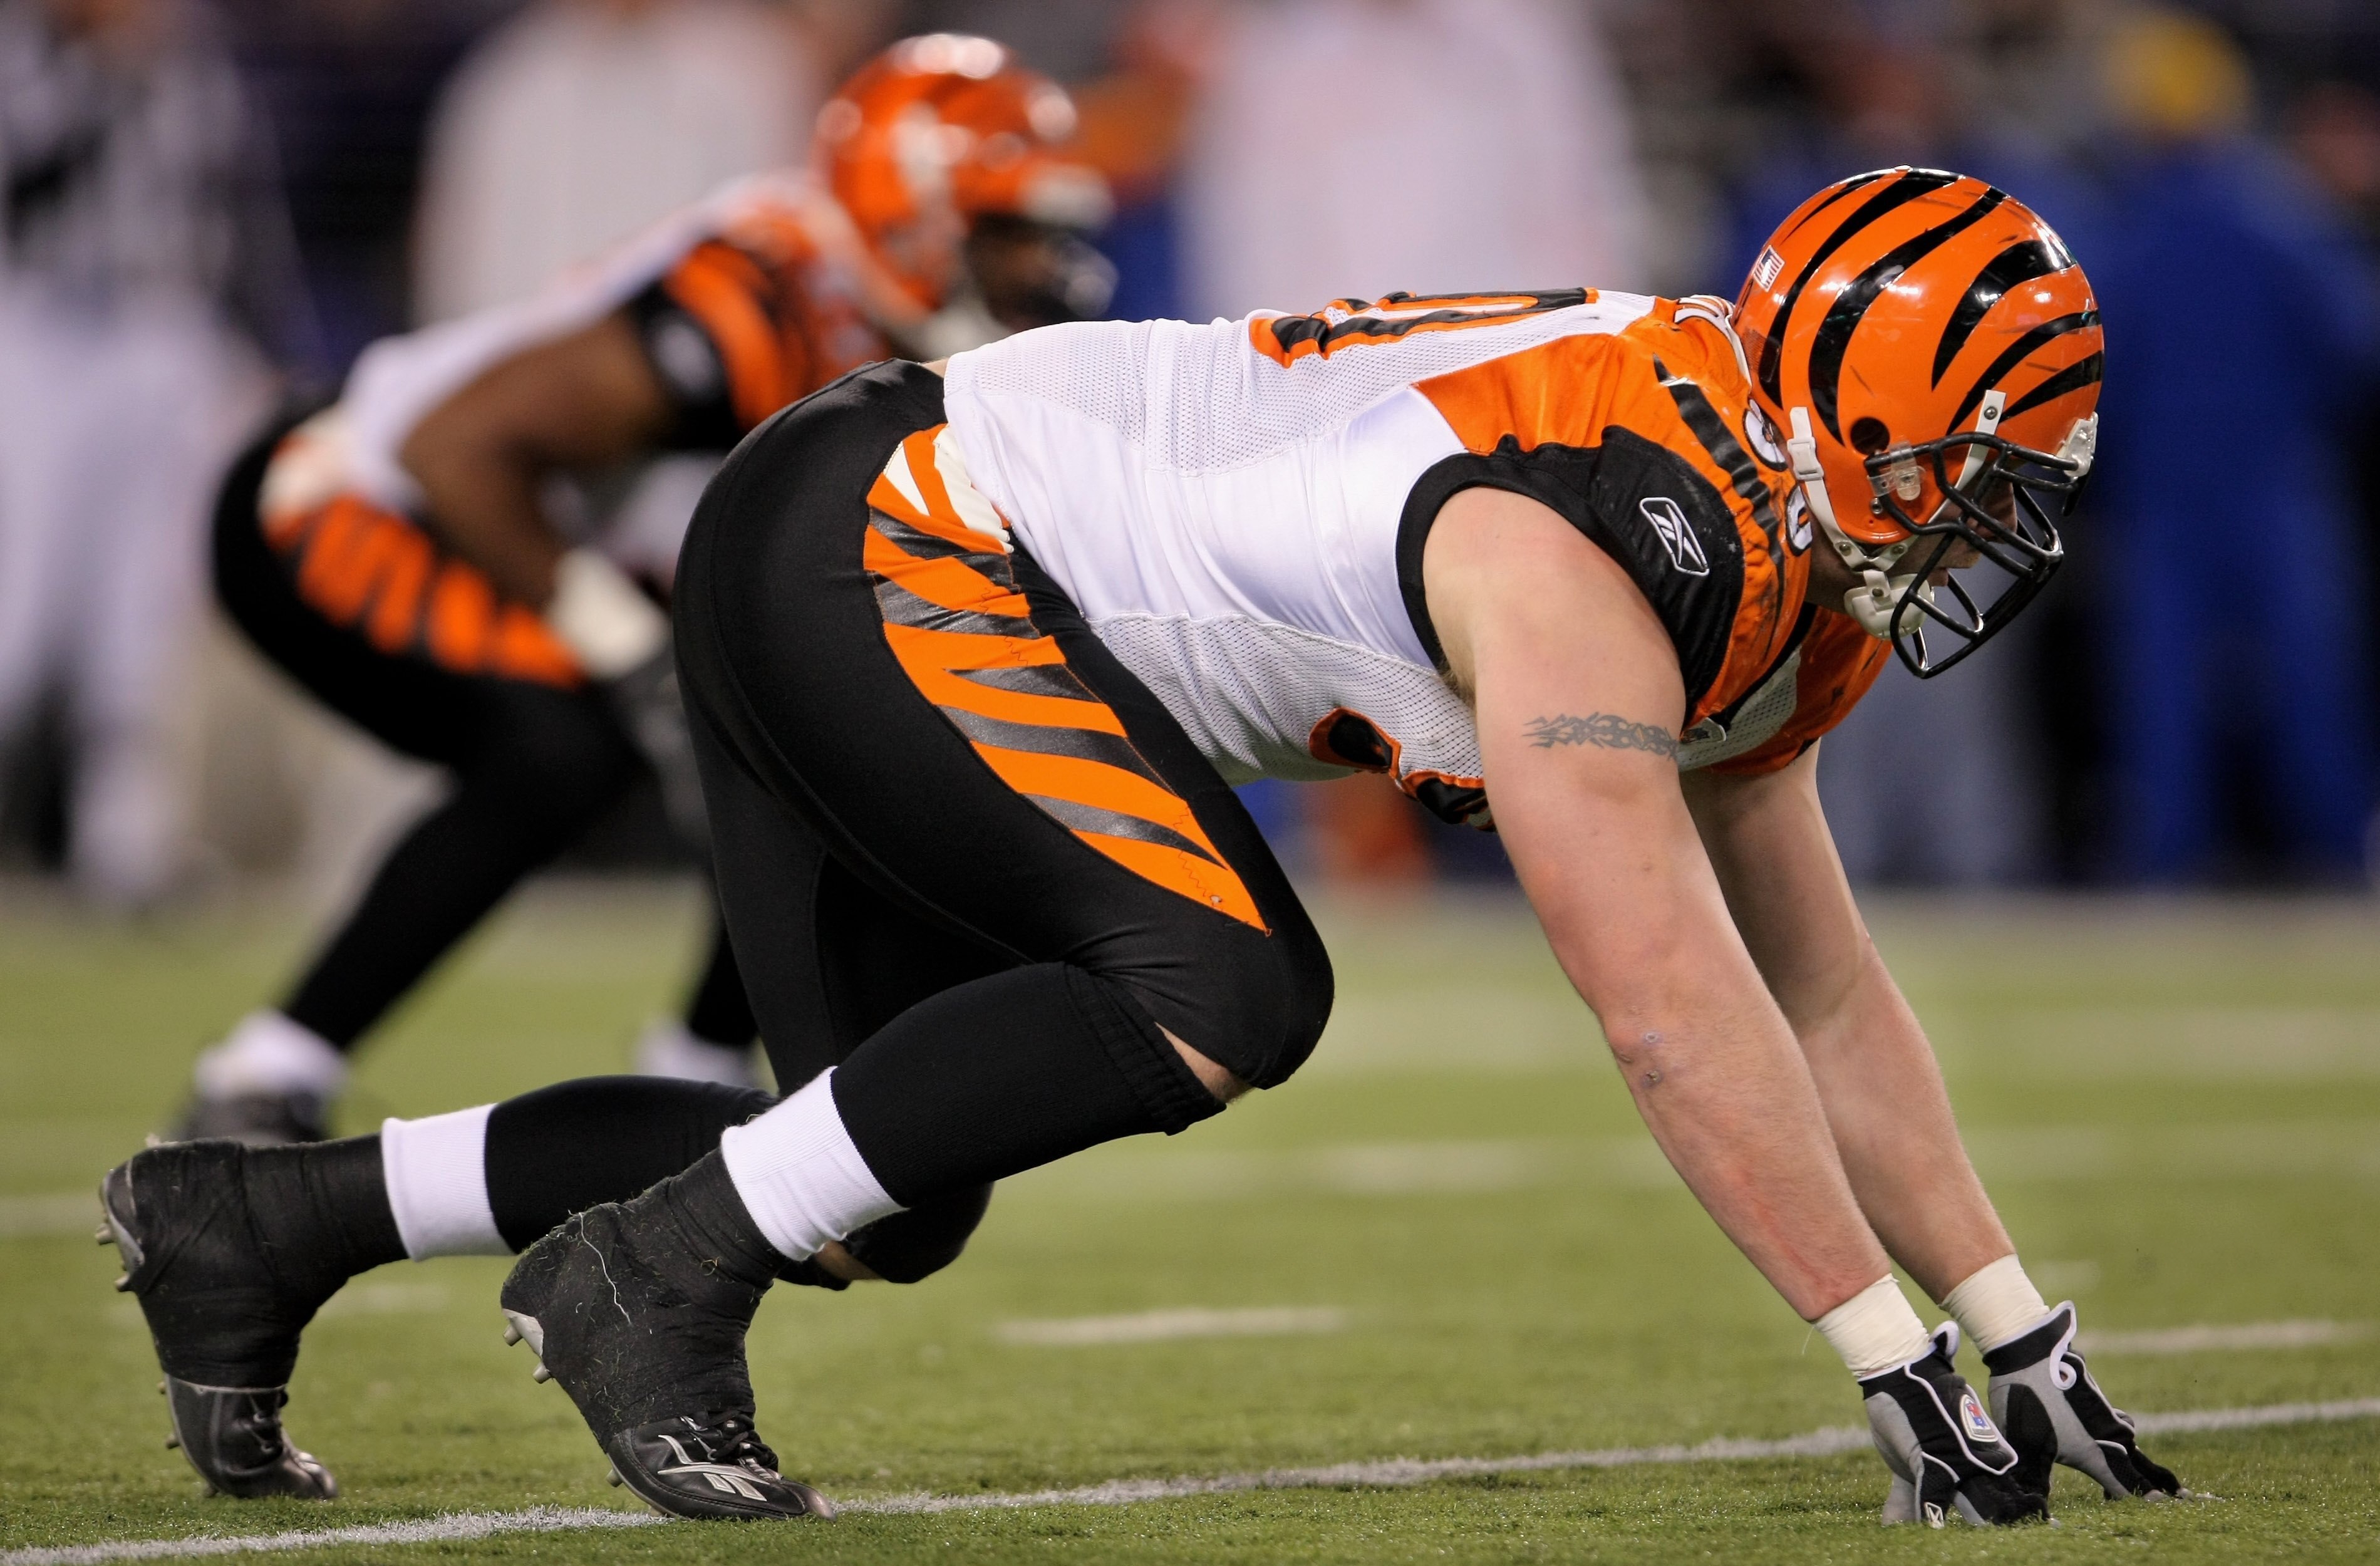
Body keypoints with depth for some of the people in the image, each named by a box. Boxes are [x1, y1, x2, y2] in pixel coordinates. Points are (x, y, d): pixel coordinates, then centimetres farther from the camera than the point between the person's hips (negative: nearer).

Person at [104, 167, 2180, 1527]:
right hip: (876, 560, -10)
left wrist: (2019, 1329, 10)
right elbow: (1681, 1020, -28)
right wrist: (1894, 1359, -24)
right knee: (1225, 989, -26)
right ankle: (656, 1279, -15)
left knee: (884, 1198, 12)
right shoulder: (1588, 577, -26)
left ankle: (252, 1223, 20)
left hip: (847, 583, 10)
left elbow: (1826, 994, 12)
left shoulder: (1757, 564, 5)